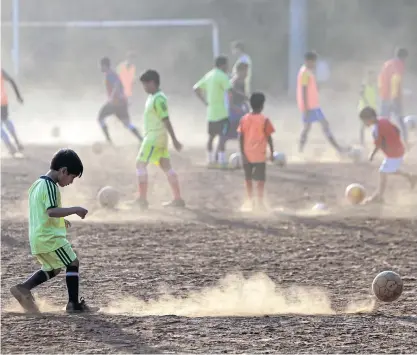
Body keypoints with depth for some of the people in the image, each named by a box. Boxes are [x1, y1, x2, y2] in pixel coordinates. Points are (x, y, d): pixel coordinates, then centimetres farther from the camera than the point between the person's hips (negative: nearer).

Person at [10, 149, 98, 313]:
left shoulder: (37, 184, 15)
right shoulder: (50, 186, -16)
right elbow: (52, 211, -29)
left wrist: (60, 220, 26)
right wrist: (75, 210, -23)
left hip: (38, 238, 9)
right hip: (50, 237, -9)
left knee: (52, 269, 21)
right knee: (73, 263, 1)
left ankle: (23, 288, 6)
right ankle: (74, 304, 1)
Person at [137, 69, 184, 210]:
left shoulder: (158, 99, -18)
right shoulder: (153, 97, 12)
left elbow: (166, 120, -21)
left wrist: (174, 140, -22)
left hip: (155, 137, -10)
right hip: (152, 135, 10)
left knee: (141, 163, -9)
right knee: (166, 166, 9)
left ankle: (142, 199, -11)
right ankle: (178, 199, 10)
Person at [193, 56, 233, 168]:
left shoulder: (208, 75, 13)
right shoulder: (222, 76, -11)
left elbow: (196, 88, 19)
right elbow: (230, 91, -25)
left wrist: (205, 102, 15)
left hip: (211, 112, 8)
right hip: (221, 112, -8)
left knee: (211, 136, 17)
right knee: (223, 136, -10)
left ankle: (211, 160, 22)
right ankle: (222, 160, -17)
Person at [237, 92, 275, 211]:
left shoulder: (244, 119, -1)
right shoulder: (264, 120, -9)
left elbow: (241, 137, -3)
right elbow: (269, 137, -7)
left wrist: (242, 152, 0)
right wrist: (272, 152, 2)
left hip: (247, 154, 3)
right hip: (259, 155, -3)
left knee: (248, 178, 18)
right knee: (260, 179, 1)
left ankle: (249, 200, 21)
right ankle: (260, 201, -8)